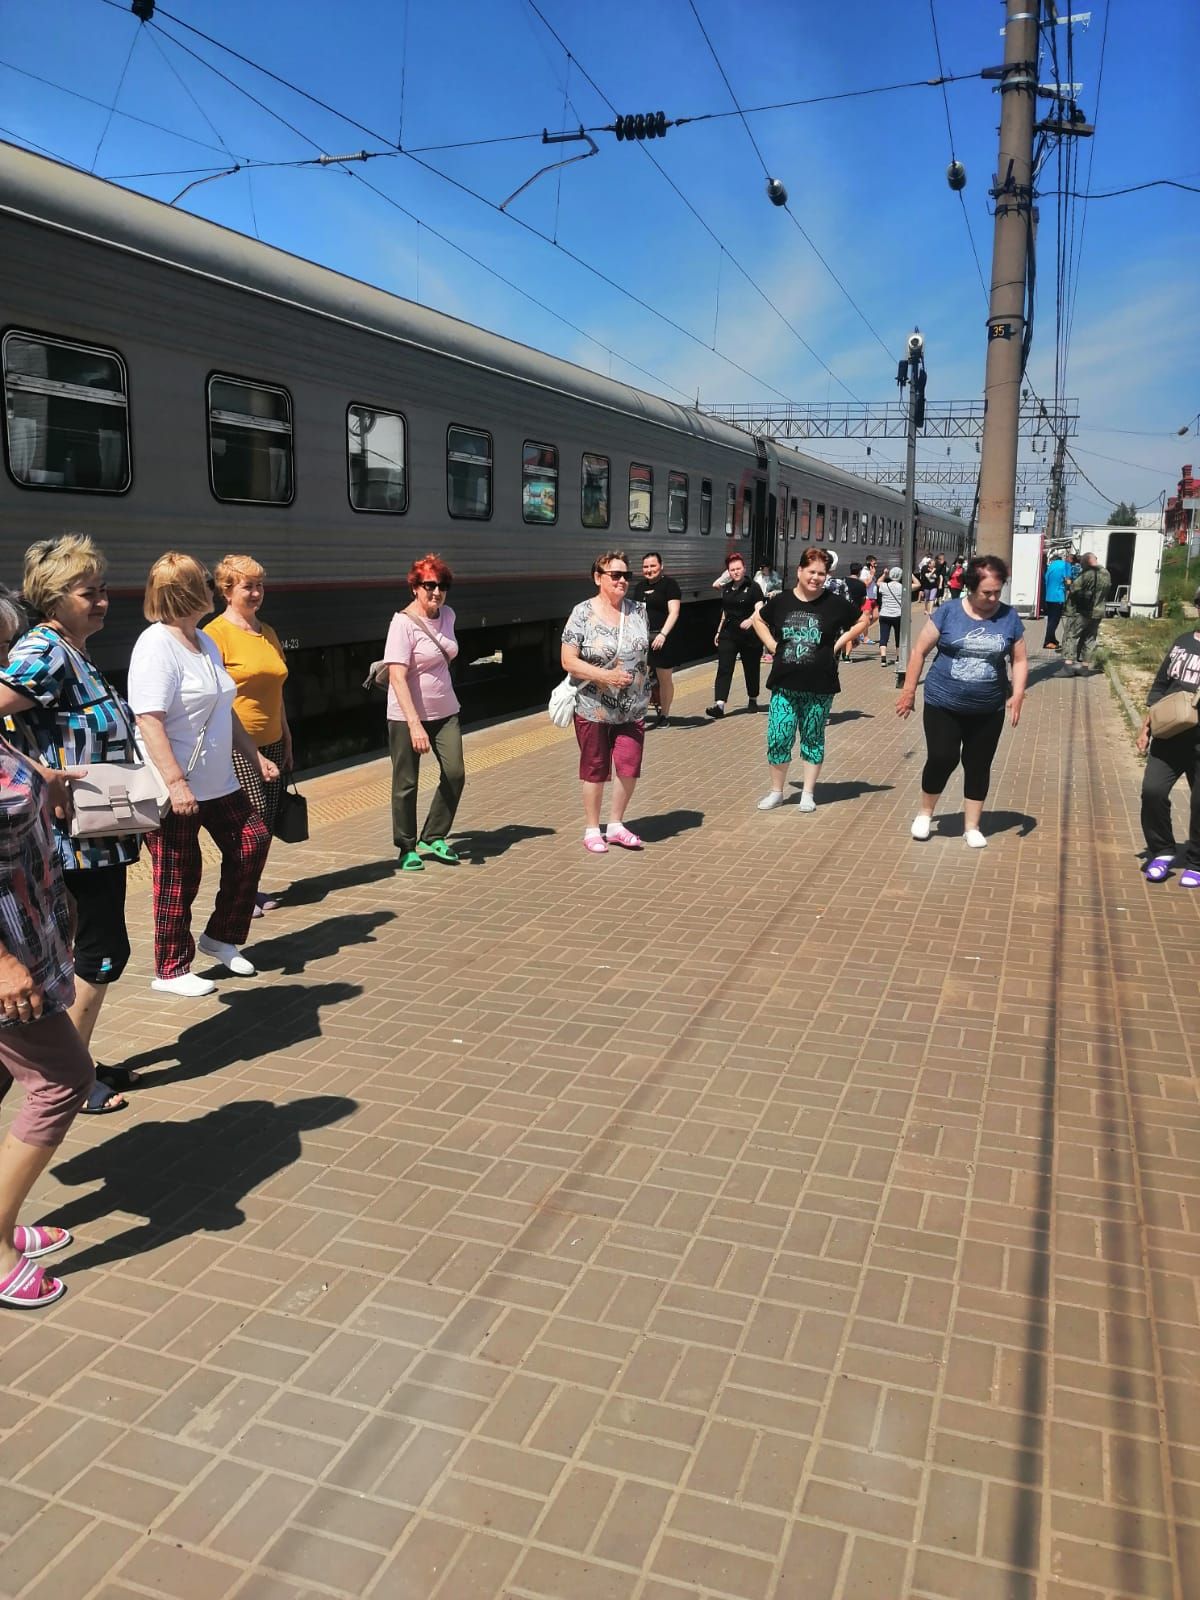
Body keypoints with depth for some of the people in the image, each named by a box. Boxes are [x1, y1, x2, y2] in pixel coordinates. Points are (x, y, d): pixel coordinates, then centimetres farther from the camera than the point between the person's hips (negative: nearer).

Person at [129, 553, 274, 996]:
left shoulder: (205, 643, 12)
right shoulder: (156, 645, -16)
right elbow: (149, 720, -24)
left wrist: (255, 755, 19)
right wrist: (175, 782, -29)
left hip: (218, 782, 9)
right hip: (176, 789, -9)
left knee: (252, 842, 9)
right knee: (178, 879, 1)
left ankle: (220, 936, 25)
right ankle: (170, 971, 18)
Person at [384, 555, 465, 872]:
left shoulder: (447, 615, 4)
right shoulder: (403, 623, -17)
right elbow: (397, 677, -24)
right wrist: (415, 724, -31)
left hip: (445, 712, 6)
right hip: (407, 716, -6)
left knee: (454, 774, -2)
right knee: (406, 783, 3)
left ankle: (433, 838, 15)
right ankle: (407, 849, 19)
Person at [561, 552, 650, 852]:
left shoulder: (638, 611, 4)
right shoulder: (582, 613, -9)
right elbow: (568, 661, -12)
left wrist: (643, 685, 13)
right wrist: (606, 675, -21)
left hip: (632, 709, 4)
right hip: (594, 708, -4)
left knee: (629, 768, 2)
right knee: (595, 771, 8)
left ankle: (616, 825, 22)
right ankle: (592, 830, 22)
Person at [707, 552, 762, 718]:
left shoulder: (753, 587, -6)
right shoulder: (727, 588, 10)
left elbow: (759, 609, -16)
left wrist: (750, 619, -36)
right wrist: (719, 632, 22)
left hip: (748, 635, -4)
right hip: (728, 634, 4)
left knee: (751, 669, 11)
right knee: (723, 669, -9)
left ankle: (753, 700, 32)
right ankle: (719, 704, -17)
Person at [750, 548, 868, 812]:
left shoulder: (835, 603, -4)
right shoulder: (781, 601, 1)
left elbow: (862, 621, 8)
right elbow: (759, 620, 18)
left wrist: (838, 644, -2)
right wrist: (772, 645, 5)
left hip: (819, 687, -1)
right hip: (784, 684, 1)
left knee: (813, 739, 9)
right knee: (778, 738, 0)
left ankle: (808, 793, 20)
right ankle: (776, 792, 16)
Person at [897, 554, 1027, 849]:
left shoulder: (1009, 617, -1)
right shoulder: (948, 611, -7)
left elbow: (1019, 660, 6)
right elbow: (920, 651, -2)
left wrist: (1018, 694, -8)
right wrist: (909, 690, -3)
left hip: (988, 710, 2)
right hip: (943, 704, -2)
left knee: (978, 766, 8)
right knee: (941, 758, -7)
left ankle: (973, 827, 21)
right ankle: (925, 812, 18)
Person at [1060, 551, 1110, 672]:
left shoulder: (1088, 574, -17)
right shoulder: (1106, 574, 9)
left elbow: (1073, 588, -15)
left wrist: (1069, 584, 5)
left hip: (1082, 612, -7)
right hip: (1098, 612, 7)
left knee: (1070, 636, -3)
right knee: (1088, 639, 14)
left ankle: (1068, 663, -13)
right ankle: (1084, 665, 15)